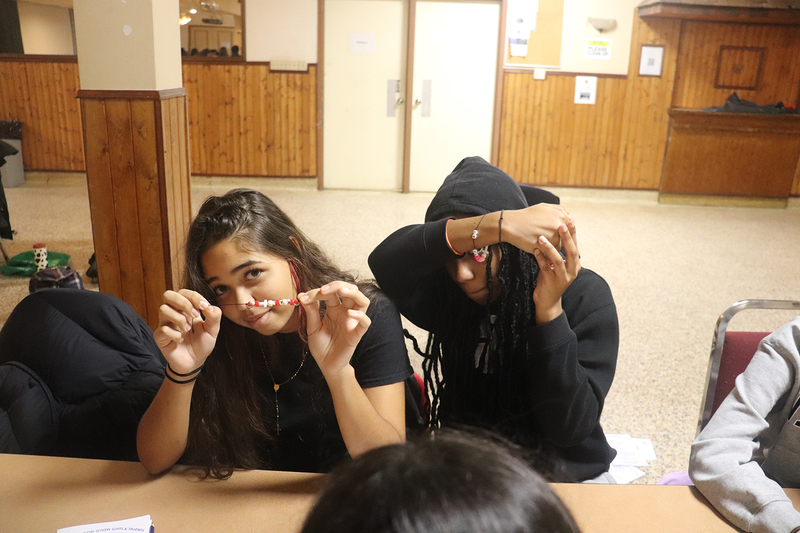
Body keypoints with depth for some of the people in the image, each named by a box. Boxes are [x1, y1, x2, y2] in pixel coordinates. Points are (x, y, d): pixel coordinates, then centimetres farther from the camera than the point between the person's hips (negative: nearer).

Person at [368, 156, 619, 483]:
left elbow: (570, 427, -19)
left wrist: (549, 310, -30)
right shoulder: (450, 296, -7)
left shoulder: (584, 296, -14)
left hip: (565, 472, 0)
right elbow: (386, 263, -27)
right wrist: (493, 225, -36)